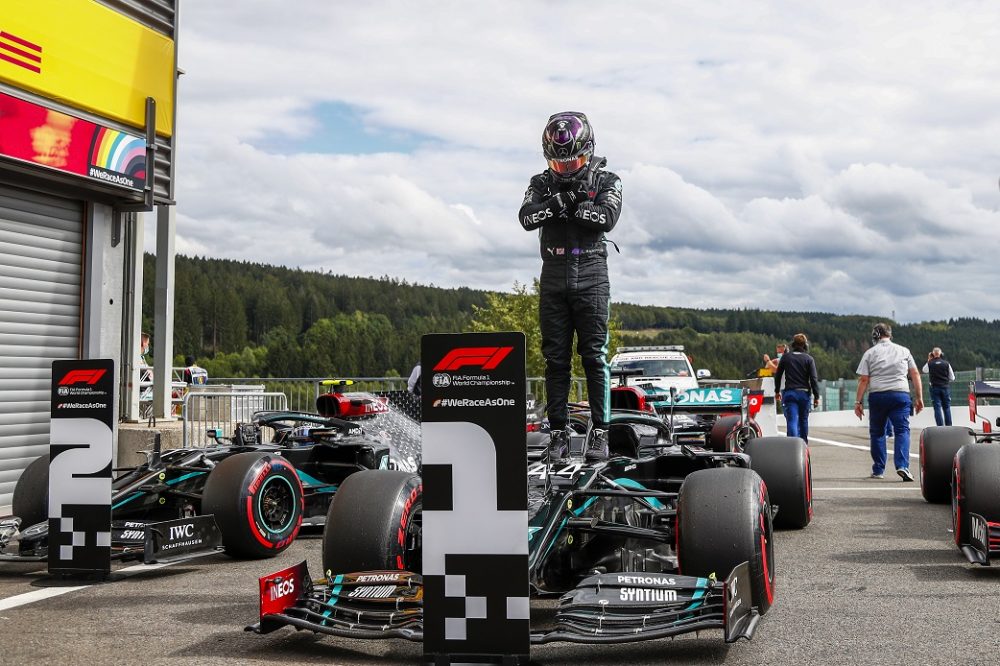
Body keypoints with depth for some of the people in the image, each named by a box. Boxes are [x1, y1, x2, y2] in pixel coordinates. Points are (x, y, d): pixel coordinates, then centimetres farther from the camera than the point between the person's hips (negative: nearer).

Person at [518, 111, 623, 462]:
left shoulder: (606, 182, 6)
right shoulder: (541, 183, 11)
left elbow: (607, 218, -13)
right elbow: (527, 218, -7)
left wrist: (565, 206, -10)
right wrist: (562, 201, -16)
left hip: (591, 275, -2)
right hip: (554, 276, 2)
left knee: (594, 355, -5)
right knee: (555, 358, 3)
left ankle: (600, 431, -2)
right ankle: (558, 432, 7)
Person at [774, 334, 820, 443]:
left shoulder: (785, 357, 4)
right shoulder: (809, 359, 0)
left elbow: (778, 375, 9)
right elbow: (814, 379, -5)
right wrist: (816, 396, -2)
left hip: (789, 393, -1)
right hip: (804, 393, 1)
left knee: (792, 421, -8)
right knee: (803, 420, 15)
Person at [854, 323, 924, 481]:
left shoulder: (870, 353, 6)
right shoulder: (904, 351, 12)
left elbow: (863, 380, 0)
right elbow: (915, 375, 9)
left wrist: (859, 402, 3)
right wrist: (919, 397, 12)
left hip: (877, 395, 0)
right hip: (900, 394, 0)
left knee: (877, 432, 11)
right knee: (902, 430, -3)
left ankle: (878, 470, 15)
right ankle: (902, 465, -21)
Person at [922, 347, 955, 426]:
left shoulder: (930, 364, -4)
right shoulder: (946, 363, -1)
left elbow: (924, 370, 20)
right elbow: (952, 378, 4)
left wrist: (929, 360, 18)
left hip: (935, 388, -1)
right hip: (945, 387, 1)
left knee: (937, 408, 0)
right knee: (947, 408, 9)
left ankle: (940, 427, -6)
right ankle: (949, 426, 8)